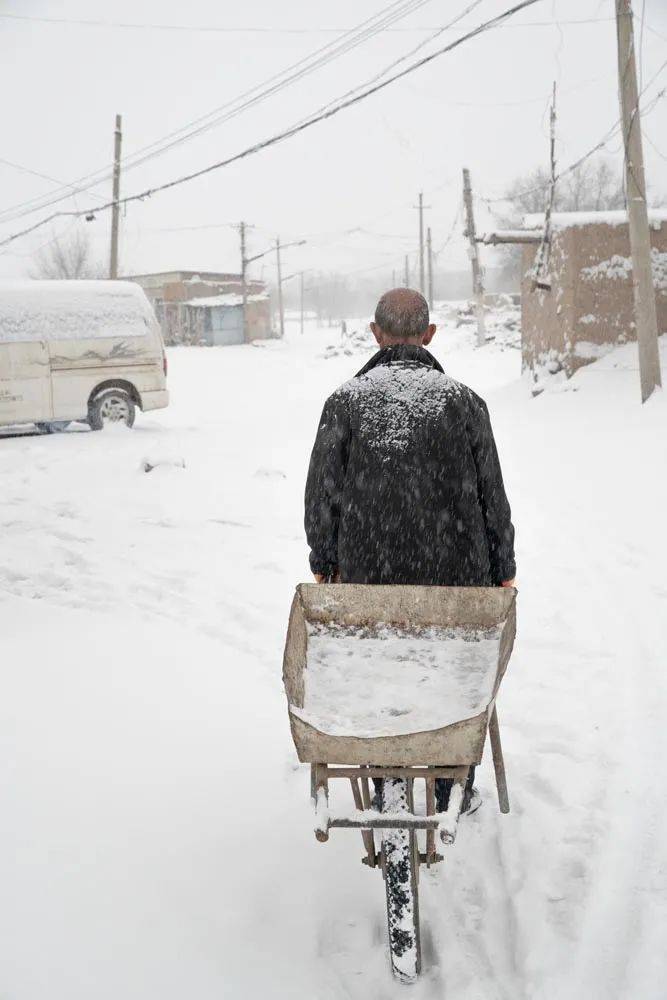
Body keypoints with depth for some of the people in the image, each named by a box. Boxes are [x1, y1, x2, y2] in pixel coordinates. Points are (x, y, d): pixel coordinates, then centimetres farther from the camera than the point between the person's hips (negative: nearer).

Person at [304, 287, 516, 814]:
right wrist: (504, 570, 10)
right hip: (456, 573, 0)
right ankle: (454, 794, 27)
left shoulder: (345, 401, -5)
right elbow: (492, 495, -2)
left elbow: (323, 493, -3)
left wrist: (324, 564, 11)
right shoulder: (463, 401, -5)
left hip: (368, 576, 1)